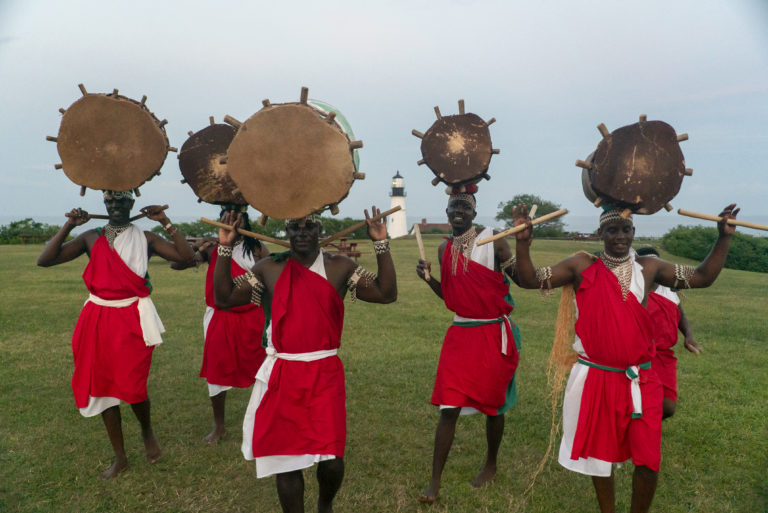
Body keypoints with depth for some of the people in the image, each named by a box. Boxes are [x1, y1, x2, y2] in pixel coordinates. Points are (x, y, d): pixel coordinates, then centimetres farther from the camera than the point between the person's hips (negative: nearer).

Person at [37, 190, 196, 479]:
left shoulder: (145, 238, 2)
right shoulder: (91, 238, 8)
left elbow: (186, 256, -10)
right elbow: (44, 260, 0)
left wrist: (165, 222, -13)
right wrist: (68, 226, -8)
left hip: (132, 319, -3)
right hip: (97, 319, 3)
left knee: (132, 386, -8)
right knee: (102, 386, 9)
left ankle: (147, 432, 27)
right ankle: (119, 458, 25)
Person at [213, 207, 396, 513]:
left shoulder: (340, 267, 1)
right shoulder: (269, 268, 5)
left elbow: (386, 293, -6)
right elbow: (224, 298, 0)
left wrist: (381, 245, -13)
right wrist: (225, 249, -6)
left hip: (325, 376, -1)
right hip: (282, 376, 2)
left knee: (331, 459, -3)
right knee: (285, 455, 8)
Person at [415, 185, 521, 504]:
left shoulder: (492, 240, -10)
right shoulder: (445, 249, 6)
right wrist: (429, 278, -1)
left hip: (493, 334, -3)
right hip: (460, 334, 4)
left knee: (492, 404, 14)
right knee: (448, 408, 1)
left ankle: (491, 465, 38)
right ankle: (435, 481, 12)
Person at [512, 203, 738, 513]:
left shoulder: (649, 268, 2)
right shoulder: (582, 266, -6)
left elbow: (702, 277, 8)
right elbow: (529, 280, -9)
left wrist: (724, 238, -2)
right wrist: (523, 241, -25)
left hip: (639, 380, 2)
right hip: (595, 378, -1)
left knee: (648, 460, 3)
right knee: (600, 452, 16)